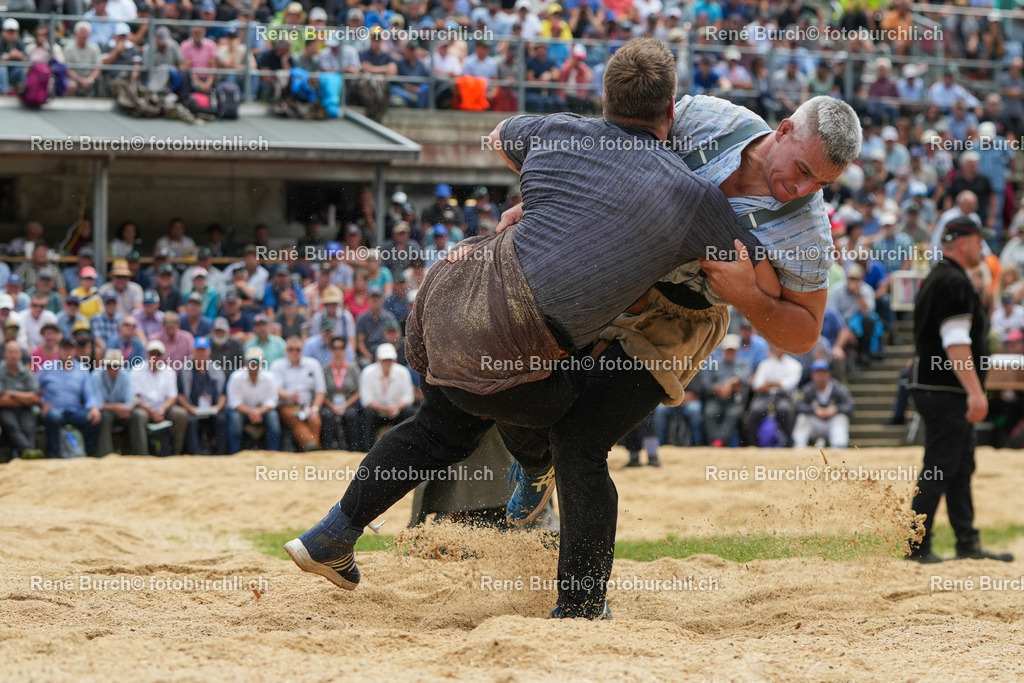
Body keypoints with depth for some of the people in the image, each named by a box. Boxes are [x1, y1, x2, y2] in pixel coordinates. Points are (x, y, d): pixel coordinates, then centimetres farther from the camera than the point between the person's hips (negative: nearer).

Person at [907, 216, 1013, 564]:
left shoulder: (936, 279, 18)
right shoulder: (954, 282, -15)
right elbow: (956, 344, -23)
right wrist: (974, 391, -27)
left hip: (938, 389, 11)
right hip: (945, 392, -11)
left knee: (961, 469, 12)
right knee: (939, 470, -8)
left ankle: (968, 543, 14)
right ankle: (917, 546, -7)